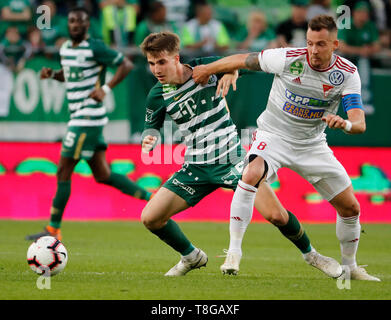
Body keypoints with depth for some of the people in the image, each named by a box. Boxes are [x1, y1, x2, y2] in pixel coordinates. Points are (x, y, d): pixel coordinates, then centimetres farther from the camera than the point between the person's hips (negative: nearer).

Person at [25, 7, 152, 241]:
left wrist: (106, 89, -20)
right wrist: (52, 74, 9)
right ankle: (151, 199, 14)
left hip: (88, 119, -9)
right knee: (103, 176, 9)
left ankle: (53, 229, 3)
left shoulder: (94, 48, -12)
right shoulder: (66, 48, 13)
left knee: (63, 172, -5)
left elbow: (126, 64, -11)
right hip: (79, 118, 9)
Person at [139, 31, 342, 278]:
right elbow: (152, 127, 12)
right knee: (150, 218, -6)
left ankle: (311, 254, 11)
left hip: (231, 161, -3)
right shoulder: (158, 96, -4)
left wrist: (233, 71, -23)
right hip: (196, 168, 3)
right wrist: (148, 142, -13)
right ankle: (192, 257, 20)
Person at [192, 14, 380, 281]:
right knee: (252, 175, -35)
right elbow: (243, 60, -4)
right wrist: (207, 69, 3)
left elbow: (359, 123, -22)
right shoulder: (288, 58, -19)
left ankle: (349, 267, 31)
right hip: (274, 136, -3)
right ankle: (234, 251, -27)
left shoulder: (347, 73, -14)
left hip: (313, 145, 3)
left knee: (351, 207, 5)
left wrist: (347, 124, -45)